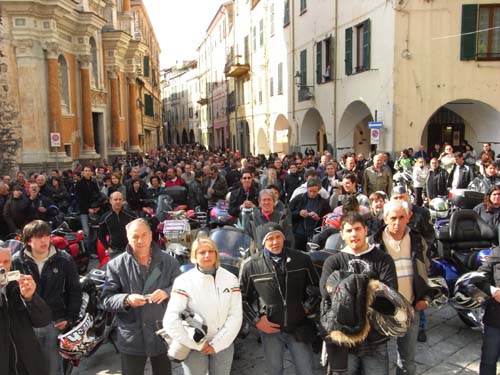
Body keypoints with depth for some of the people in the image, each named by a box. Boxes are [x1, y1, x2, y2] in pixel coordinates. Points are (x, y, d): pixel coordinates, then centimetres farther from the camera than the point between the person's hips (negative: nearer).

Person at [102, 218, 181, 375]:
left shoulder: (168, 261, -2)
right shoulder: (116, 265, -5)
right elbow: (106, 299, -4)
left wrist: (167, 293, -18)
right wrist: (126, 300, -23)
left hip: (163, 335, 1)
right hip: (131, 338, -1)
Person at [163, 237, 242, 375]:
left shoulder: (230, 279, -2)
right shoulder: (184, 281, -11)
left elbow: (235, 316, -4)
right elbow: (170, 320, -16)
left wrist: (217, 344, -10)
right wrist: (196, 345, -12)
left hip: (223, 345, 3)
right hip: (194, 347, -2)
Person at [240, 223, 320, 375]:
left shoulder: (302, 259, -5)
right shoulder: (251, 265, -9)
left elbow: (315, 288, 9)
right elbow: (242, 297, 0)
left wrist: (310, 308, 0)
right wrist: (256, 320, -6)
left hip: (298, 327, 1)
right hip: (270, 329, 0)